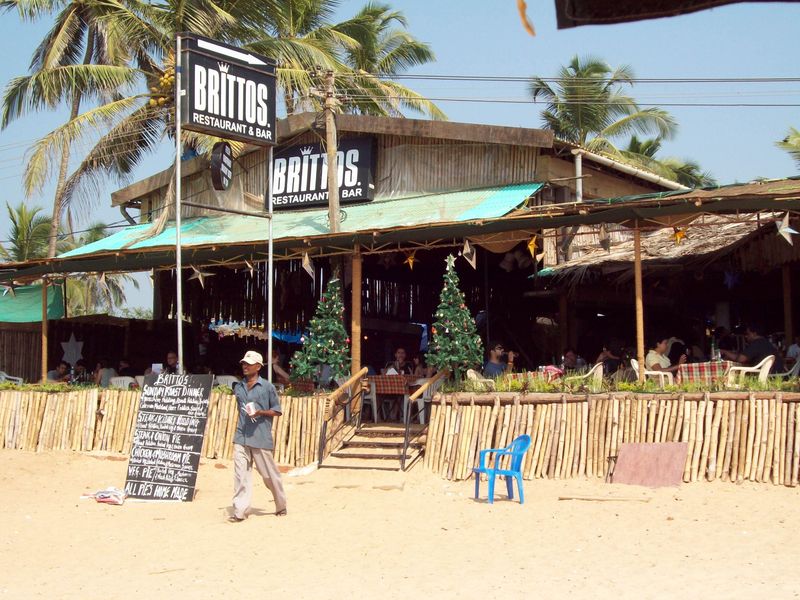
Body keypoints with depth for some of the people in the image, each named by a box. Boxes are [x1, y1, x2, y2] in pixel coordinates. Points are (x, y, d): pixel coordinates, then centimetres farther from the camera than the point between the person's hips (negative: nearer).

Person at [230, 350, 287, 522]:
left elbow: (277, 411, -1)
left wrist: (260, 412, -16)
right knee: (240, 474, -4)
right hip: (241, 437, 4)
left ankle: (281, 506, 24)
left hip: (261, 438, -4)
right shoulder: (238, 387, 12)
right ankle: (239, 511, -4)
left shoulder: (267, 387, -3)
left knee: (270, 474, 5)